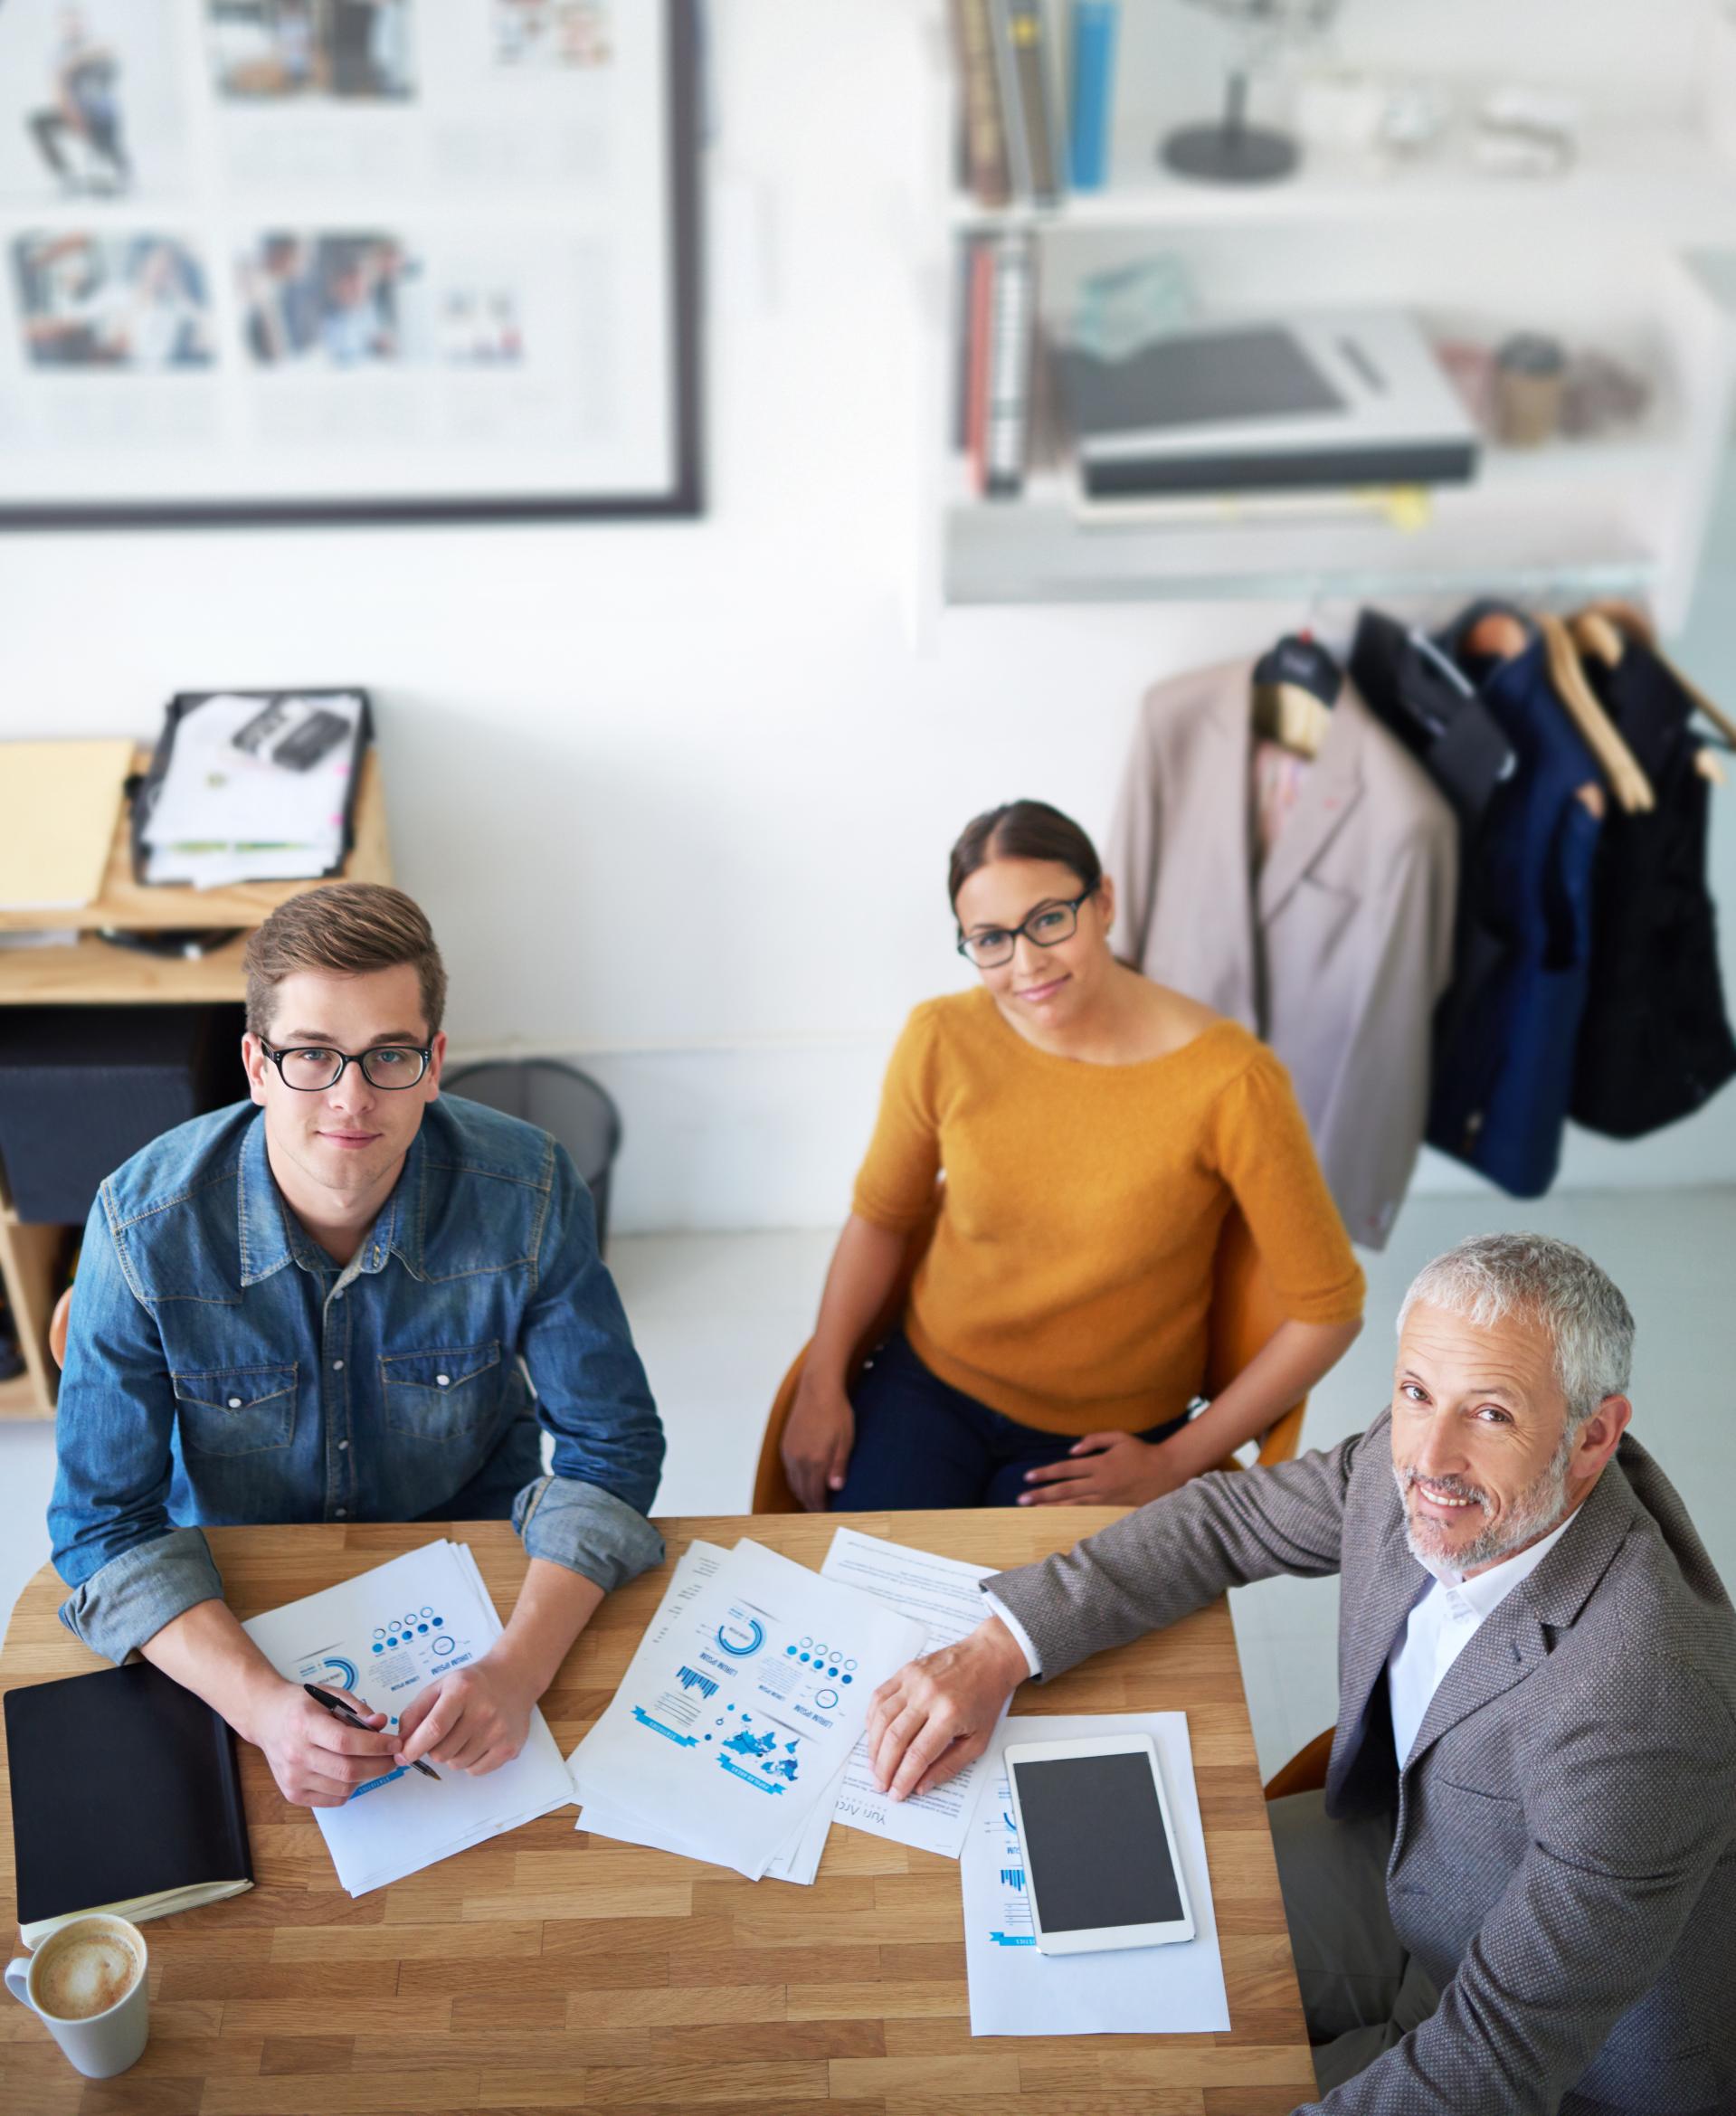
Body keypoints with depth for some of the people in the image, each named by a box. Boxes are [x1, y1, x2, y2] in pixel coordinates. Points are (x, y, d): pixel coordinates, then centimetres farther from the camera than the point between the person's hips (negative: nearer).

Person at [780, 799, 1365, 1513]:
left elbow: (1327, 1308, -13)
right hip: (928, 1383, 2)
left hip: (1105, 1438, -2)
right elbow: (881, 1217, 6)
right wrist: (821, 1386, -3)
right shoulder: (941, 1041, -11)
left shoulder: (1229, 1080, -22)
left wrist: (1176, 1463, -11)